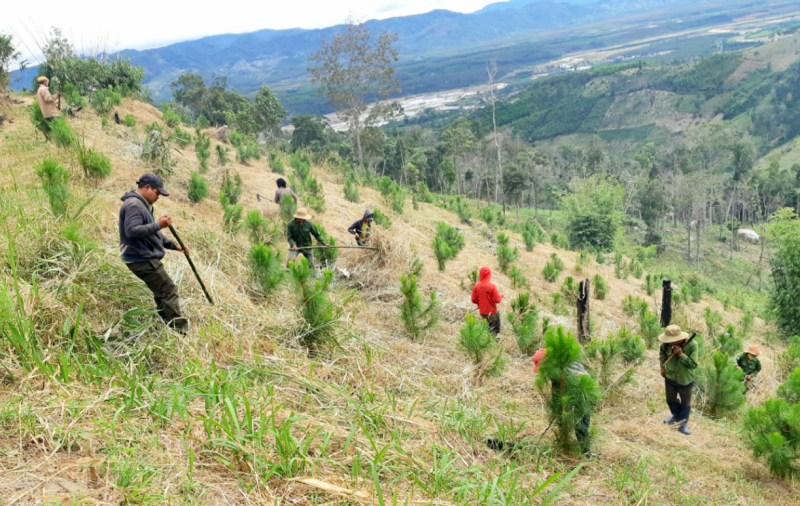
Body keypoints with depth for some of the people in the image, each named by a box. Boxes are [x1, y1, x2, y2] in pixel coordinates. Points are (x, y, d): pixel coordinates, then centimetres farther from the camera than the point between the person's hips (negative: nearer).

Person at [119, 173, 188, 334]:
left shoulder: (143, 205, 17)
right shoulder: (133, 205, -17)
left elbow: (151, 233, 23)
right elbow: (132, 231, -29)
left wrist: (173, 245, 14)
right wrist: (158, 225, -29)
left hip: (145, 258, 11)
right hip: (143, 260, -11)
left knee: (162, 293, 17)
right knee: (169, 291, -9)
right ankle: (179, 331, -6)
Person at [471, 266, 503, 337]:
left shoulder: (476, 286, -11)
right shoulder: (492, 286, -21)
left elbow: (474, 300, -5)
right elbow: (497, 300, -18)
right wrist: (500, 298, 4)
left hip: (482, 312, 4)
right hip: (492, 312, -4)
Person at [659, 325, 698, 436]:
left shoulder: (692, 345, -28)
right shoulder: (668, 344, -19)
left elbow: (693, 364, -25)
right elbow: (662, 351, 5)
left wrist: (681, 355, -36)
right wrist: (663, 366, 2)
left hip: (685, 380, -3)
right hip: (670, 377, 3)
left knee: (685, 403, 15)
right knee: (670, 400, 21)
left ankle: (683, 424, 33)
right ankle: (676, 416, 47)